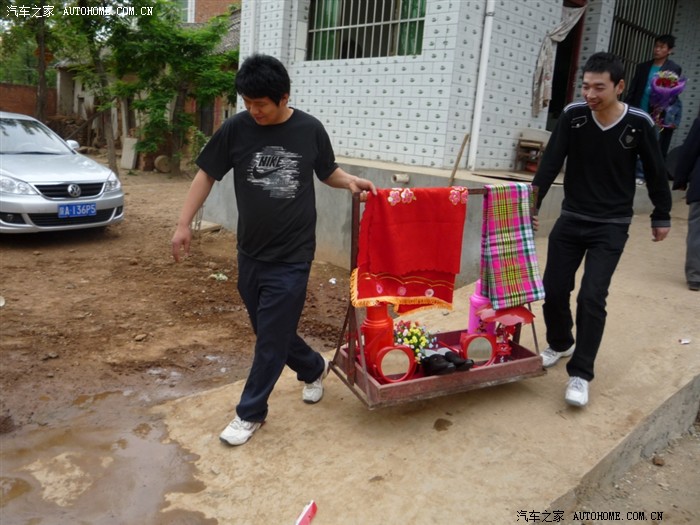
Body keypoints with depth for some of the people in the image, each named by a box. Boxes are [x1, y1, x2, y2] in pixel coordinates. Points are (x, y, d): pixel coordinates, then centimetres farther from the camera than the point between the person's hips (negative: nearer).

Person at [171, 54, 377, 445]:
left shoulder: (310, 130, -6)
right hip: (250, 253, 3)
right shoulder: (237, 128, -4)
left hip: (292, 256, -3)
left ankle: (251, 413, 22)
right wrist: (184, 223, -1)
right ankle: (314, 368, 42)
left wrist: (350, 181, -10)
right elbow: (207, 175, 4)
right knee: (269, 331, 15)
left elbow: (328, 172, 11)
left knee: (271, 337, 3)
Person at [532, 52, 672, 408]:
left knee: (592, 297, -11)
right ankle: (560, 344, 33)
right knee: (553, 289, 4)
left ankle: (580, 374, 2)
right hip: (571, 219, 3)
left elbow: (655, 172, 1)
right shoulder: (573, 115, -8)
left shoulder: (638, 124, -11)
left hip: (611, 226, -2)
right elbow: (550, 164, -9)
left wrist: (661, 216, 9)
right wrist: (531, 206, -17)